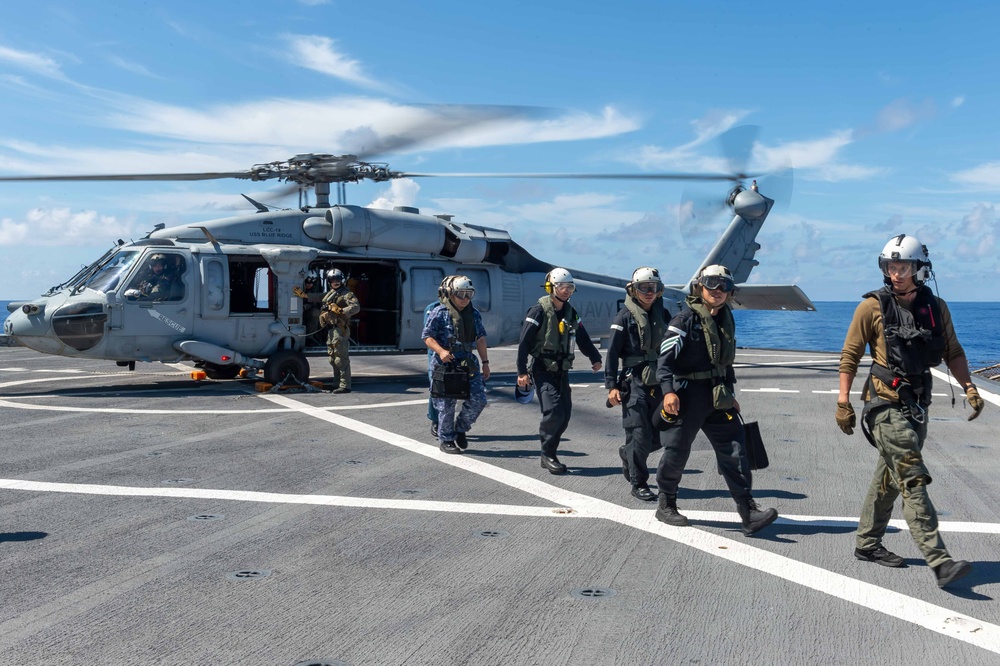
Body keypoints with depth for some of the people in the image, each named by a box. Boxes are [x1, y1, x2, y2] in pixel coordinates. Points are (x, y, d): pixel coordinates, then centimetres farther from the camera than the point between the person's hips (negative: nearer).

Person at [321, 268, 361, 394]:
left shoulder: (346, 294, -7)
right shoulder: (328, 294, 20)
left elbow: (356, 307, -20)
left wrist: (341, 311, -29)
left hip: (340, 329, -9)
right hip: (330, 330, 9)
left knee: (341, 359, -12)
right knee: (333, 359, 15)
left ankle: (345, 386, -13)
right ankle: (337, 383, 25)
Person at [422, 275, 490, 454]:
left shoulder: (474, 314, 11)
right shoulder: (439, 313, -7)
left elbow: (480, 338, 15)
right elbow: (427, 336, -8)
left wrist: (485, 362, 11)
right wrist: (440, 351, -24)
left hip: (469, 364, 5)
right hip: (445, 365, -5)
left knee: (478, 400, -2)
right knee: (447, 405, 2)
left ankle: (461, 428, 21)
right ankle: (445, 440, 18)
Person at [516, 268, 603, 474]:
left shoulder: (570, 313, 10)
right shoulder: (539, 311, -10)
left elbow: (583, 339, 18)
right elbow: (524, 342, -12)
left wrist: (595, 358, 8)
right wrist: (522, 372, -15)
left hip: (562, 370, 7)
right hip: (542, 370, -7)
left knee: (565, 414, 3)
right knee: (553, 411, -18)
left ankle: (549, 455, 15)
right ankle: (547, 455, -3)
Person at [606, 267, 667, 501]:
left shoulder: (661, 315, 13)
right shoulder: (625, 316, -4)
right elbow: (612, 352, -7)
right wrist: (611, 386, -13)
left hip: (659, 384, 6)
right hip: (634, 383, -6)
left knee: (658, 437, 9)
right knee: (640, 435, -7)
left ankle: (627, 453, 38)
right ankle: (639, 484, 6)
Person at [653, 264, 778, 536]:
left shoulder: (727, 321, 13)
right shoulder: (685, 319, -9)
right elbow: (665, 357, -16)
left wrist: (730, 394, 22)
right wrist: (668, 391, -28)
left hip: (718, 399, 6)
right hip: (687, 397, -6)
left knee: (735, 449, -3)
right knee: (677, 452, 5)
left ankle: (749, 513, -3)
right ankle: (666, 506, 24)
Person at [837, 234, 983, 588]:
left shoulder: (936, 308, 5)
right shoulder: (873, 307, -8)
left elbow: (953, 353, 14)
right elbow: (849, 355, -4)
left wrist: (969, 387, -1)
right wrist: (843, 402, -7)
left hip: (917, 404, 6)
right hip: (886, 404, -6)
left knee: (890, 476, 15)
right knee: (913, 480, -12)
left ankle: (867, 544, 28)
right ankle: (939, 561, -14)